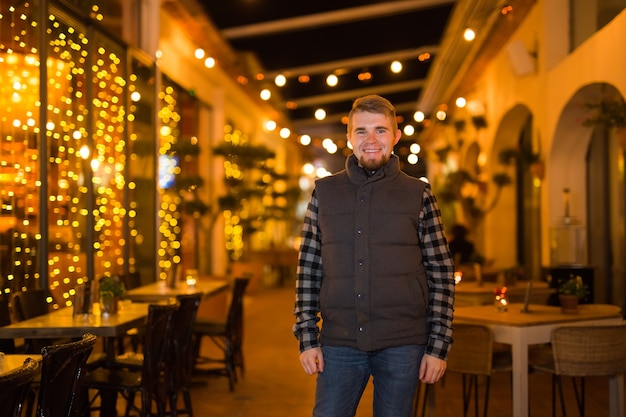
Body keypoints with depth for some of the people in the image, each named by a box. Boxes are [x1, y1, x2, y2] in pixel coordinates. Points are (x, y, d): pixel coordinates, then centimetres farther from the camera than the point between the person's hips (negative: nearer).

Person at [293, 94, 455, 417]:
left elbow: (441, 273, 2)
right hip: (339, 343, 1)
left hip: (402, 344, -1)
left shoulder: (418, 194, 2)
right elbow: (308, 267, 7)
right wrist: (307, 337, 1)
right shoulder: (324, 192, 7)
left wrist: (438, 345, -4)